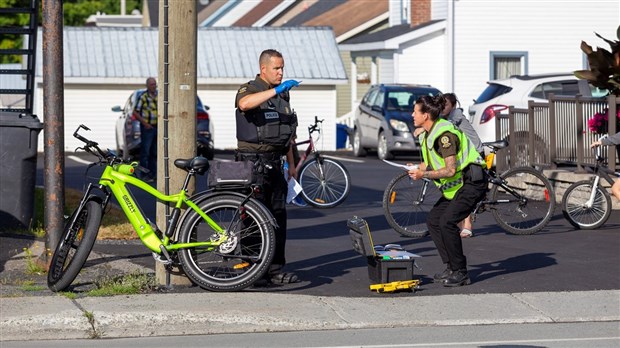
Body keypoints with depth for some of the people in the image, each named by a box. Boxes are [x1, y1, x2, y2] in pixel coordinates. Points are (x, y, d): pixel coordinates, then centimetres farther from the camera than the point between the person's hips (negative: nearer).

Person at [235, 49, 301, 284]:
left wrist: (291, 164, 22)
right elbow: (244, 104, -34)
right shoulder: (249, 89, -7)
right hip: (253, 162, -7)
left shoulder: (282, 94, 17)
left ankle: (275, 269, 10)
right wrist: (275, 90, -39)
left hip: (274, 161, 8)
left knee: (278, 216, 6)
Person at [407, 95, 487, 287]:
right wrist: (418, 169, 1)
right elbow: (435, 163, 20)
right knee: (433, 220, 7)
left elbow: (450, 170, -25)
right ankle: (451, 267, 12)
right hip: (455, 186, 11)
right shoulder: (427, 135, 10)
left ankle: (460, 273, -12)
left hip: (472, 183, -11)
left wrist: (424, 174, -20)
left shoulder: (444, 134, -22)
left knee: (447, 222, -21)